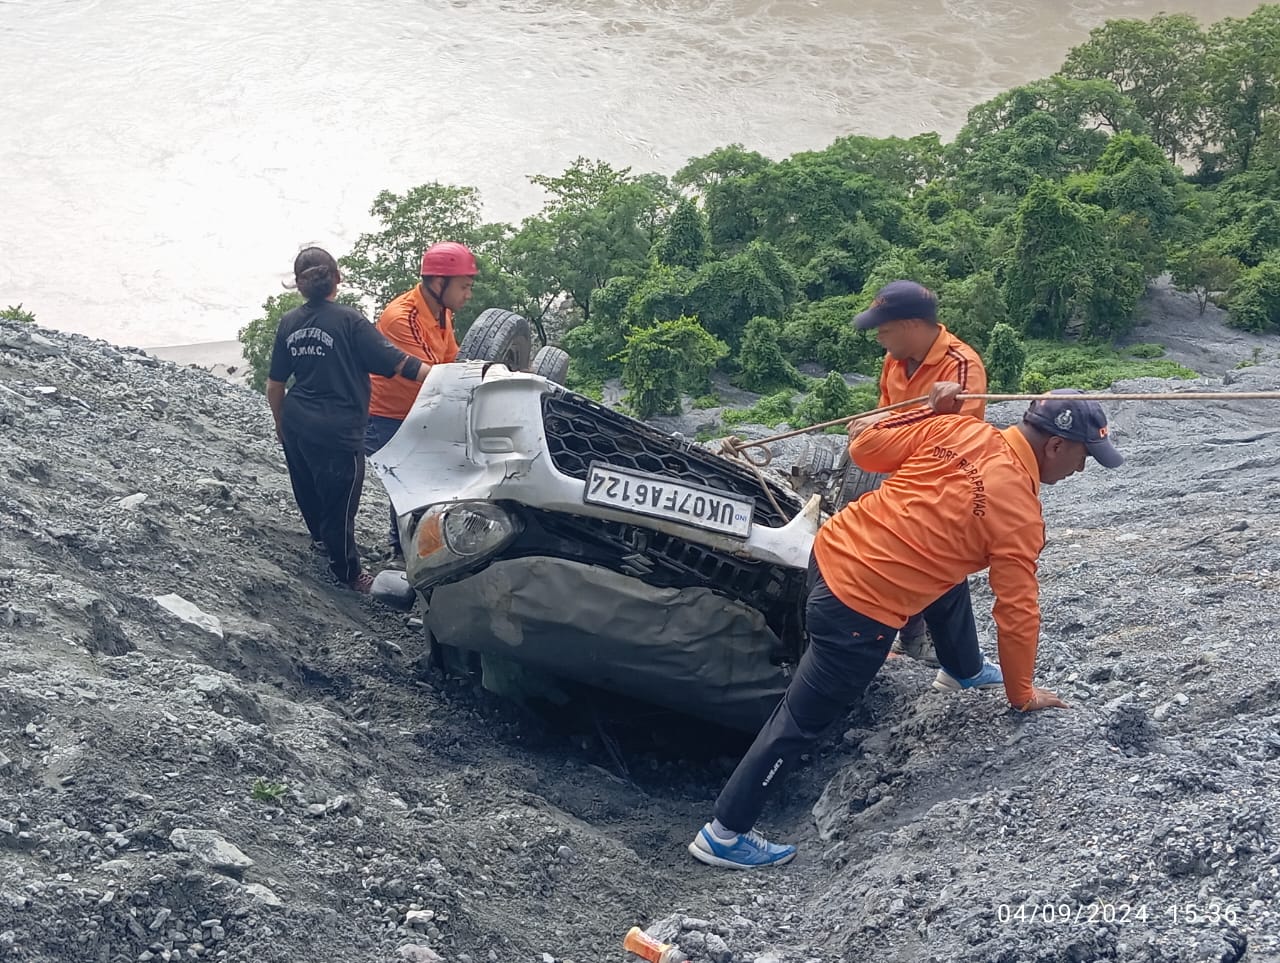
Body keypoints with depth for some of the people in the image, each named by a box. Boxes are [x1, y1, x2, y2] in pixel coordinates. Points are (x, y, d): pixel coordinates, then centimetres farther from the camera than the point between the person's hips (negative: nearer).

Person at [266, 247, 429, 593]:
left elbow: (274, 385, 7)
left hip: (296, 424, 7)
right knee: (339, 501, 8)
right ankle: (348, 572, 24)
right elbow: (398, 363, -22)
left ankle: (320, 534, 54)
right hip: (336, 431, -7)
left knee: (308, 487, 28)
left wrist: (281, 423, 23)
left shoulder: (288, 323, 1)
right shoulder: (349, 321, -16)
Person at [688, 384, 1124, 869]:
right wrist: (1021, 694, 9)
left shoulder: (955, 429, 0)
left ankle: (964, 671, 55)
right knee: (802, 719, 4)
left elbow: (866, 448, 6)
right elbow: (1017, 612, -6)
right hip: (859, 610, -8)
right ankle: (724, 834, 12)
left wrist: (929, 409, 18)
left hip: (833, 545, 8)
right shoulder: (1020, 511, -13)